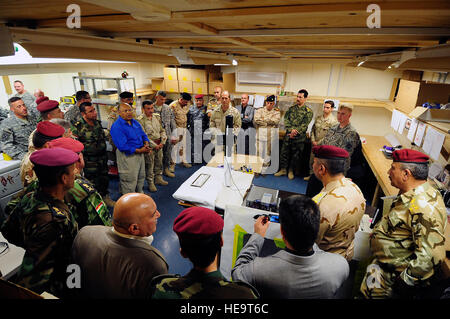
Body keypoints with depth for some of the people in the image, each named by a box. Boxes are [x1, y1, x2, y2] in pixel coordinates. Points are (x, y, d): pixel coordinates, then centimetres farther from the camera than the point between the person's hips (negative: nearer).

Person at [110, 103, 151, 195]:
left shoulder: (135, 122, 9)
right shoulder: (117, 126, -17)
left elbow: (143, 135, 14)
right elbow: (122, 146, -24)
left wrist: (146, 144, -8)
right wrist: (139, 150, -22)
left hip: (140, 153, 8)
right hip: (127, 156, -8)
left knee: (141, 177, 22)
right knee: (130, 181, 3)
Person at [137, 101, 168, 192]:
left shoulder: (157, 117, 7)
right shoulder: (141, 119, -13)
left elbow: (162, 130, 11)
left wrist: (162, 142, -2)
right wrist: (154, 145, -15)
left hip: (159, 144, 6)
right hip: (149, 145, -6)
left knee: (159, 162, 17)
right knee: (149, 165, 2)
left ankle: (158, 178, 33)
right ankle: (150, 183, 14)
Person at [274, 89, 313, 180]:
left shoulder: (308, 111, -4)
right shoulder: (292, 108, 8)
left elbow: (304, 125, -12)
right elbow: (286, 119, 0)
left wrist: (295, 133, -19)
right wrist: (291, 129, -15)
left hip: (299, 138, -3)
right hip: (288, 135, 3)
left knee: (296, 155, 8)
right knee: (284, 152, 8)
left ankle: (291, 171, 25)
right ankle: (283, 169, 23)